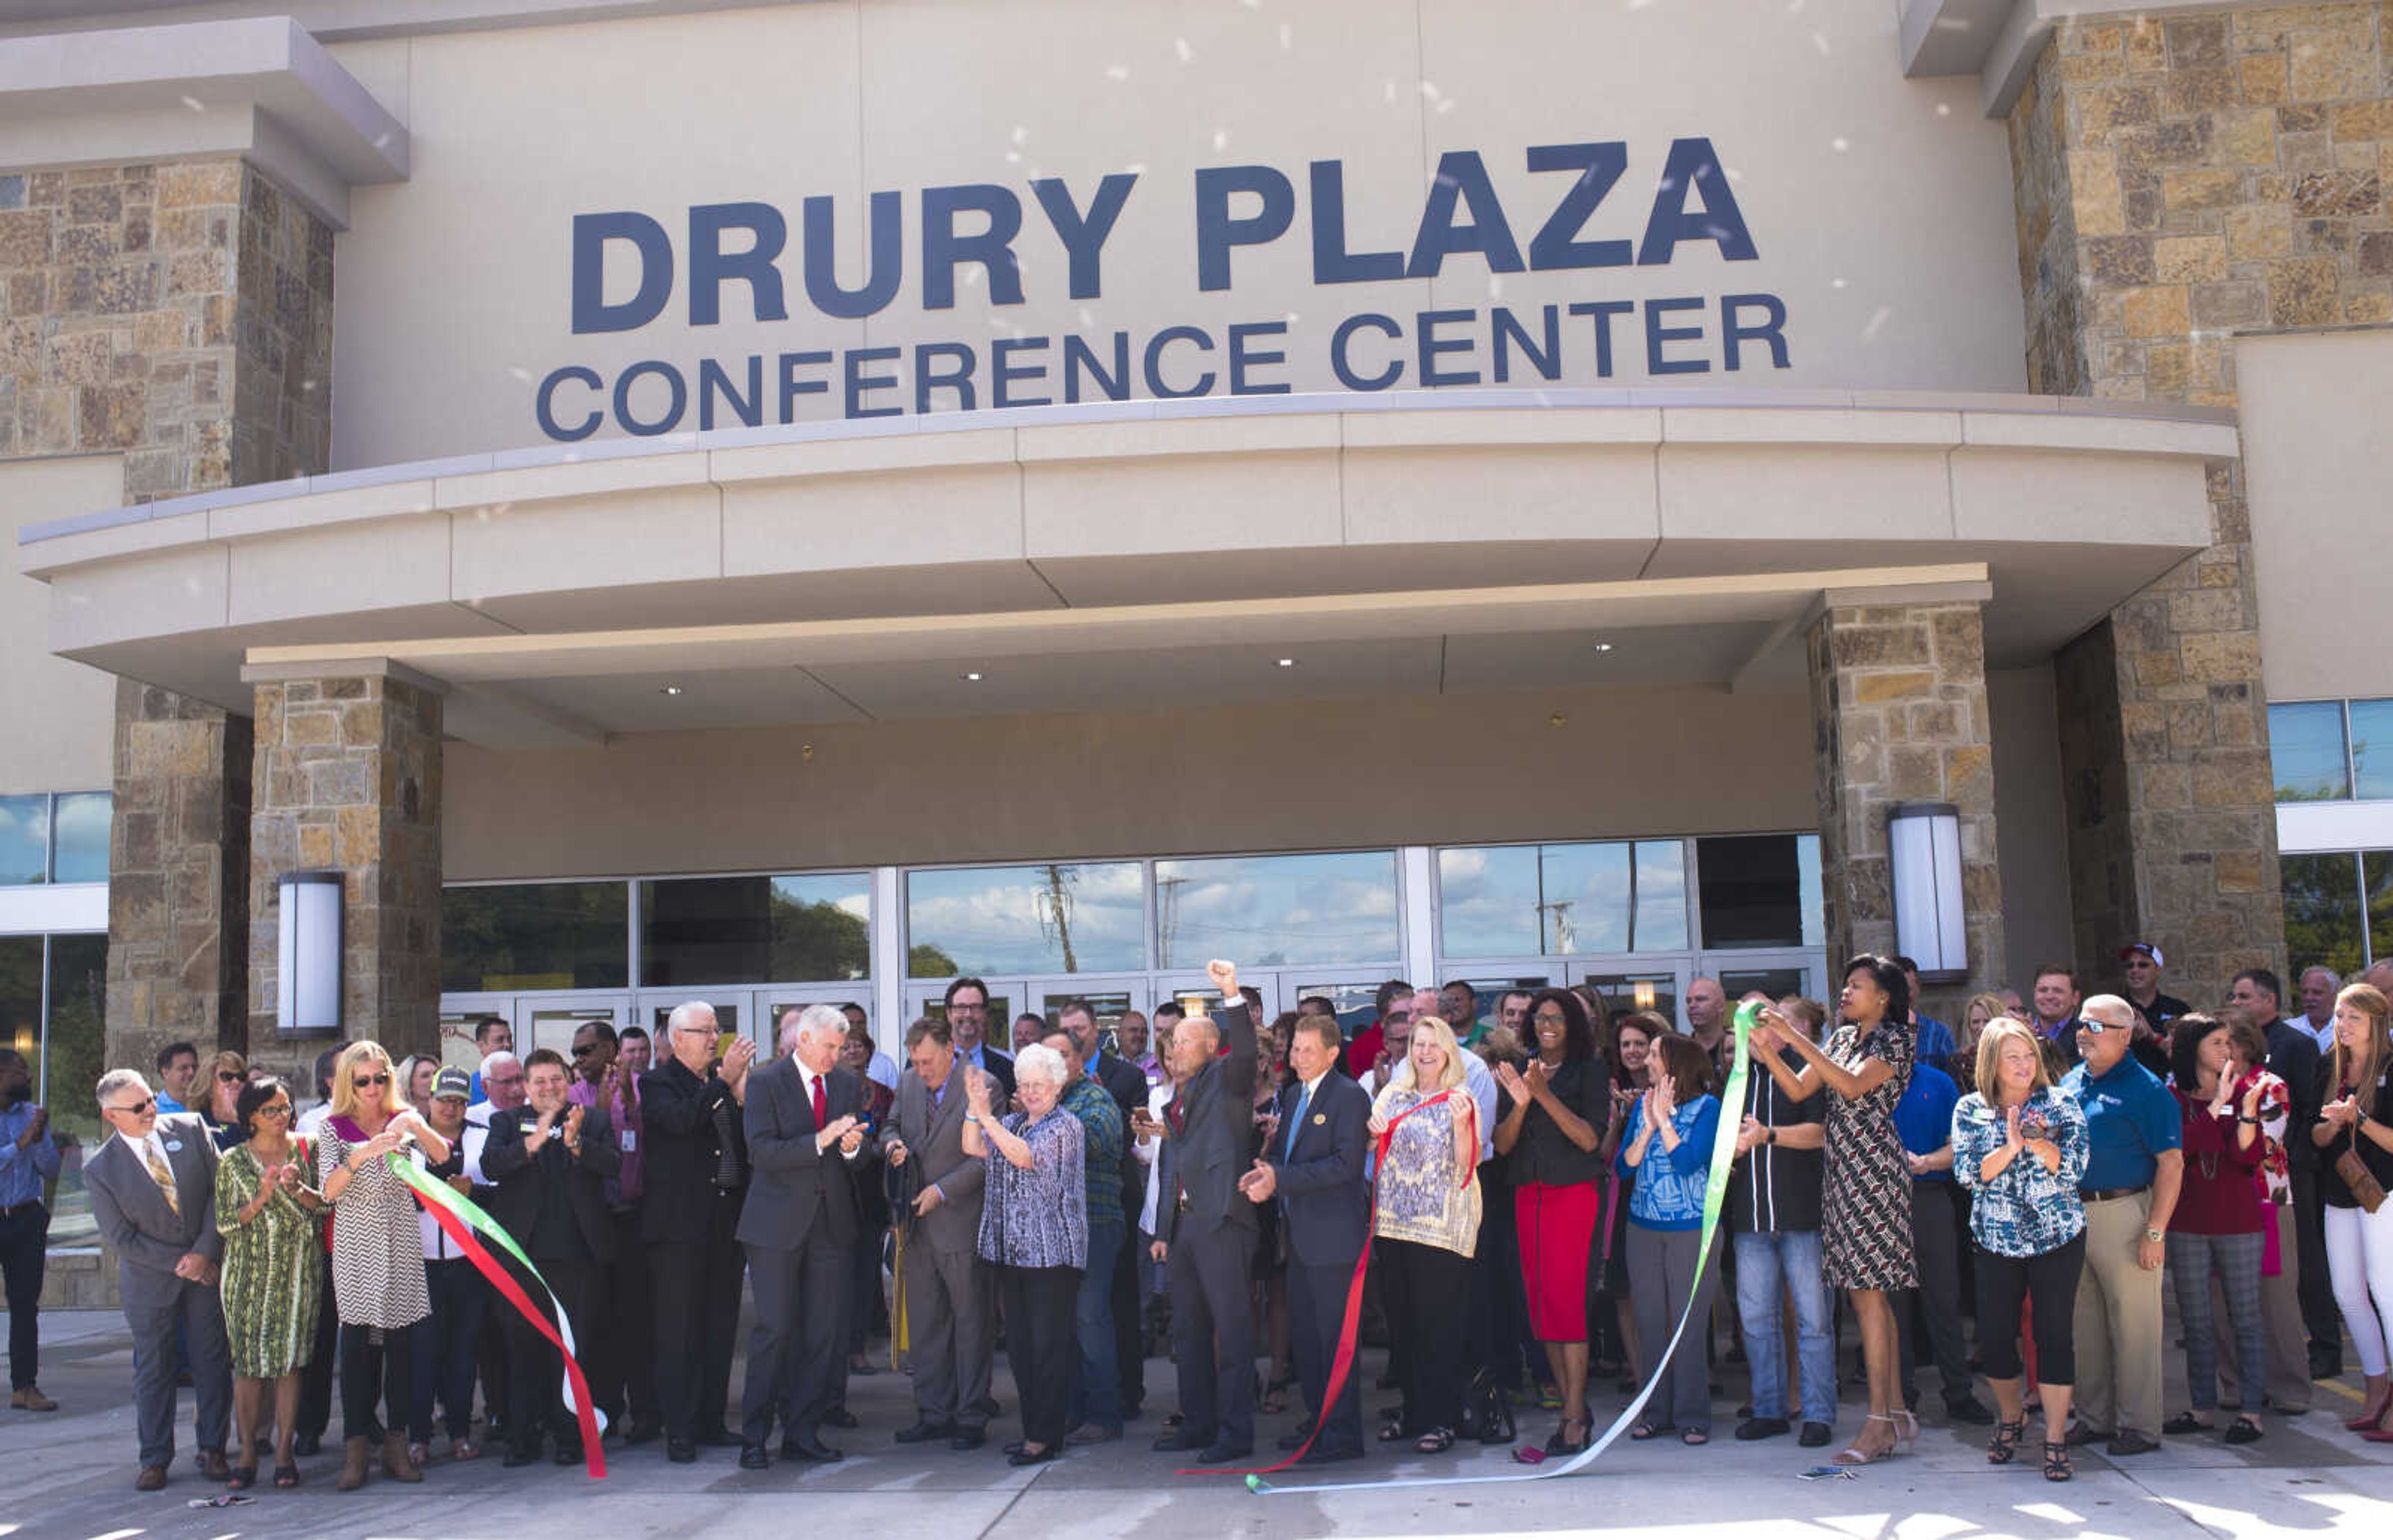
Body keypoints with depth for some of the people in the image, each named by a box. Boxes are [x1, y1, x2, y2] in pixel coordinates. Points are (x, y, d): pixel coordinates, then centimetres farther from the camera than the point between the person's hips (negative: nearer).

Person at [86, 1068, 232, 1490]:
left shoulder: (190, 1128, -5)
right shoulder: (99, 1170, -10)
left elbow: (220, 1190, -3)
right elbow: (120, 1238, -8)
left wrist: (204, 1252, -11)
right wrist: (178, 1262, -12)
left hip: (207, 1266, 2)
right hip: (149, 1280, -1)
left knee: (213, 1361, 5)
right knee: (153, 1369, 7)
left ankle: (212, 1450, 18)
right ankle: (155, 1458, 21)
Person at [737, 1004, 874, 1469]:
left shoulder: (849, 1085, 11)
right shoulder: (765, 1082, -3)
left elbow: (862, 1160, 12)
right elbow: (762, 1151, -14)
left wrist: (854, 1148, -12)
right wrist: (820, 1140, -23)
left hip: (831, 1222, 5)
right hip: (778, 1222, -4)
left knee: (826, 1332, 4)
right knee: (774, 1329, -4)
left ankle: (802, 1432, 13)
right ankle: (754, 1436, 6)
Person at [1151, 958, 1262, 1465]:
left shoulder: (1225, 1080, 0)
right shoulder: (1179, 1098, 20)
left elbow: (1245, 1053, -23)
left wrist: (1233, 995, -34)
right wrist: (1163, 1229, 18)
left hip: (1222, 1219, -8)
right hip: (1183, 1222, 9)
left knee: (1232, 1326, -5)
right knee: (1187, 1329, 13)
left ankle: (1235, 1431, -2)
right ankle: (1198, 1422, 22)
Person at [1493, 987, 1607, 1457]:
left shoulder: (1588, 1070, 1)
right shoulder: (1520, 1072, 13)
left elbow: (1590, 1139, -10)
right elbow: (1502, 1144, 7)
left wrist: (1545, 1094, -17)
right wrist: (1520, 1102, -11)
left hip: (1572, 1193, -5)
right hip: (1528, 1196, 5)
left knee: (1565, 1297, -11)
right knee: (1539, 1300, 4)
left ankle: (1575, 1416, -7)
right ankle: (1572, 1406, 13)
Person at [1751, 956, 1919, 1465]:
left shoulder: (1893, 1040, -6)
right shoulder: (1843, 1037, 17)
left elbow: (1853, 1084, -22)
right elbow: (1799, 1090, 11)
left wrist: (1796, 1039, -24)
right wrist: (1767, 1049, -3)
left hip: (1874, 1171, -8)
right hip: (1843, 1174, 8)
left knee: (1868, 1294, -10)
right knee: (1868, 1295, 8)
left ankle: (1879, 1424, -8)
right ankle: (1897, 1412, 14)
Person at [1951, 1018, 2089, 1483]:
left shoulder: (2061, 1104, 1)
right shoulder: (1970, 1110, 3)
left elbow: (2074, 1168, -7)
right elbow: (1969, 1173, -7)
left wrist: (2040, 1145, -24)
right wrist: (2010, 1148, -20)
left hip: (2058, 1236, -1)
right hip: (1997, 1239, 1)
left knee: (2055, 1335, -4)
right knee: (1993, 1338, 3)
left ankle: (2056, 1439, 4)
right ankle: (2011, 1417, 29)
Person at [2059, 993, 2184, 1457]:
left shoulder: (2145, 1089, -9)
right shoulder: (2070, 1082, 12)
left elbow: (2172, 1163, -12)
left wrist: (2155, 1231, -18)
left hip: (2123, 1214, -7)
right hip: (2071, 1215, 7)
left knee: (2133, 1323, 0)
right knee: (2086, 1323, 13)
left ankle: (2139, 1426, 9)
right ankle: (2094, 1417, 23)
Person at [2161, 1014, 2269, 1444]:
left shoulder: (2245, 1089, 2)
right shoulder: (2172, 1097, 2)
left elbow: (2249, 1157, -8)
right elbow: (2176, 1149, -14)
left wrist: (2249, 1109, -21)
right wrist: (2217, 1105, -18)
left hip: (2238, 1221, -1)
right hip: (2187, 1223, 1)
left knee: (2245, 1318, 1)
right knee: (2195, 1321, 8)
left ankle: (2251, 1411, 7)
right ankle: (2204, 1408, 17)